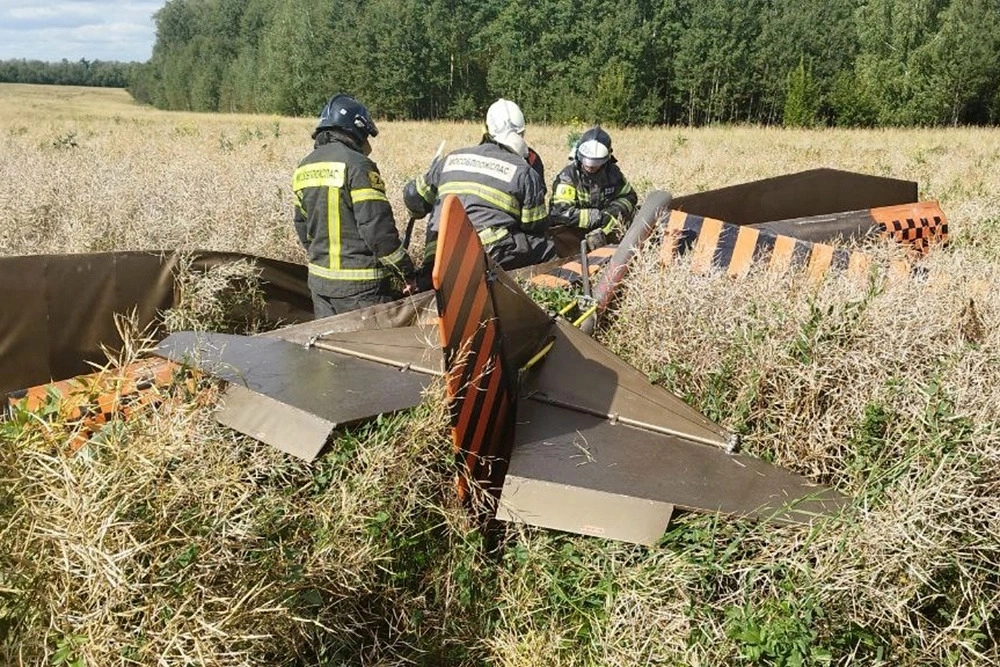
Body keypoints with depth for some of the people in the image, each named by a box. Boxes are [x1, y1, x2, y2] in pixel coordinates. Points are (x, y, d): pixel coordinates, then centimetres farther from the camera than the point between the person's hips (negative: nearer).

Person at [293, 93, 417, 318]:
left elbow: (303, 228, 17)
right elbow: (377, 228, -18)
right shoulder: (357, 165, -14)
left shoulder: (303, 169, 11)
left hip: (319, 280, 8)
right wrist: (407, 273, -10)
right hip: (361, 284, -8)